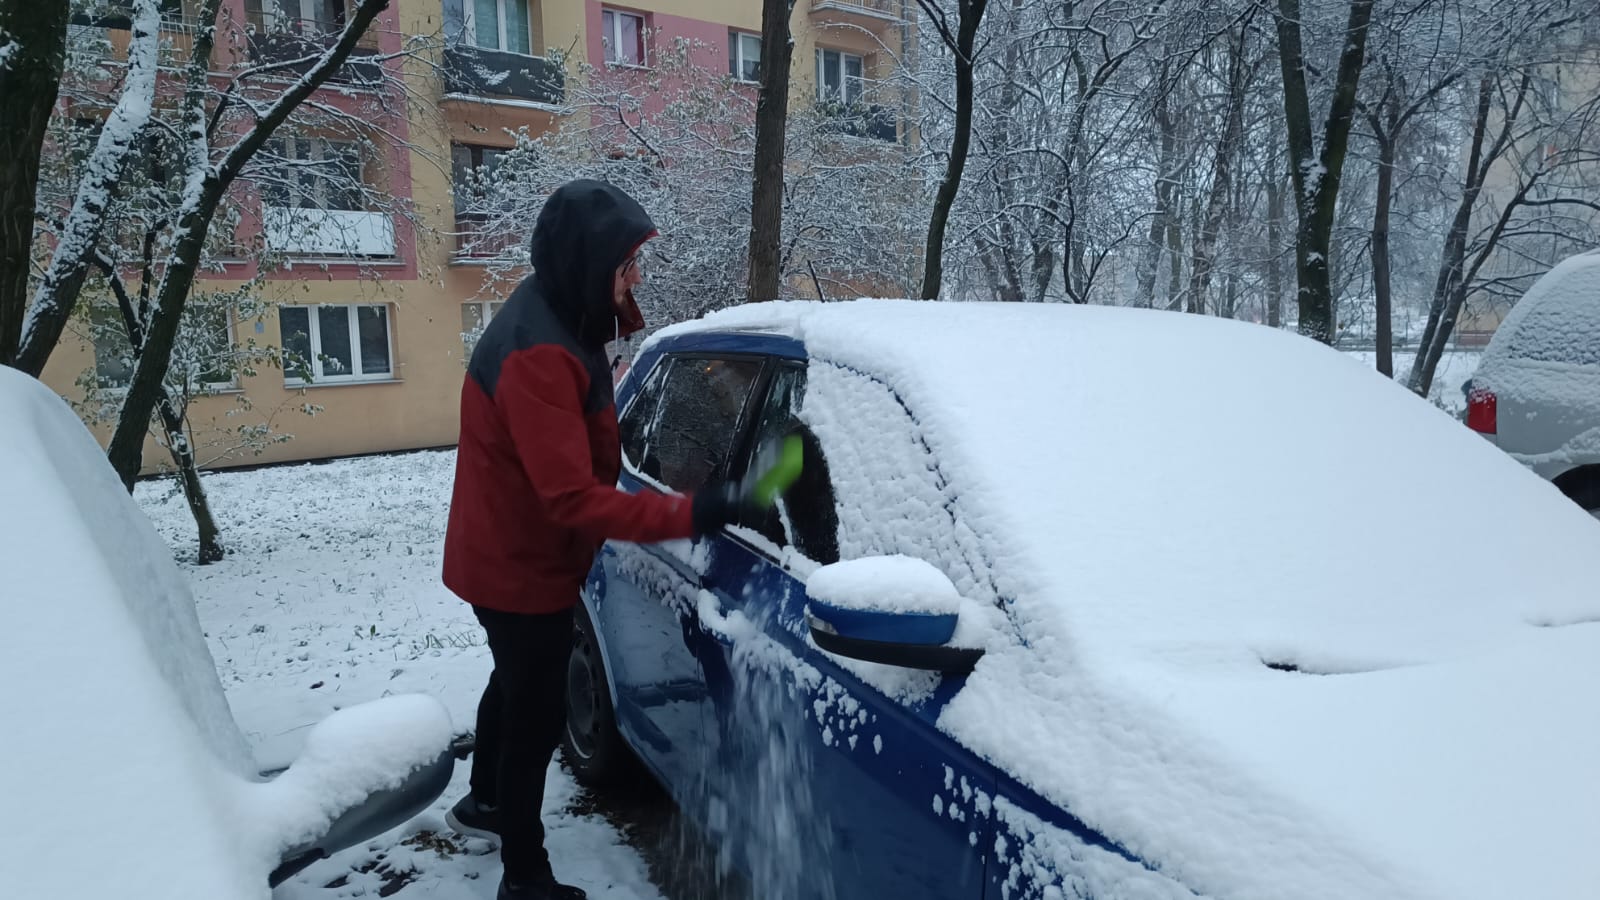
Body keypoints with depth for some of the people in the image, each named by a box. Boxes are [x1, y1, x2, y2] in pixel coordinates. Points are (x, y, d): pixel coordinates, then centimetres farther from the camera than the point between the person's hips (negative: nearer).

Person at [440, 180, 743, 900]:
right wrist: (688, 514, -37)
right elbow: (573, 498, -35)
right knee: (538, 712, 4)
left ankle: (483, 802, 51)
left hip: (506, 556, 10)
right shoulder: (539, 355, -32)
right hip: (520, 570, -10)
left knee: (515, 685, 28)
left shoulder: (551, 320, 1)